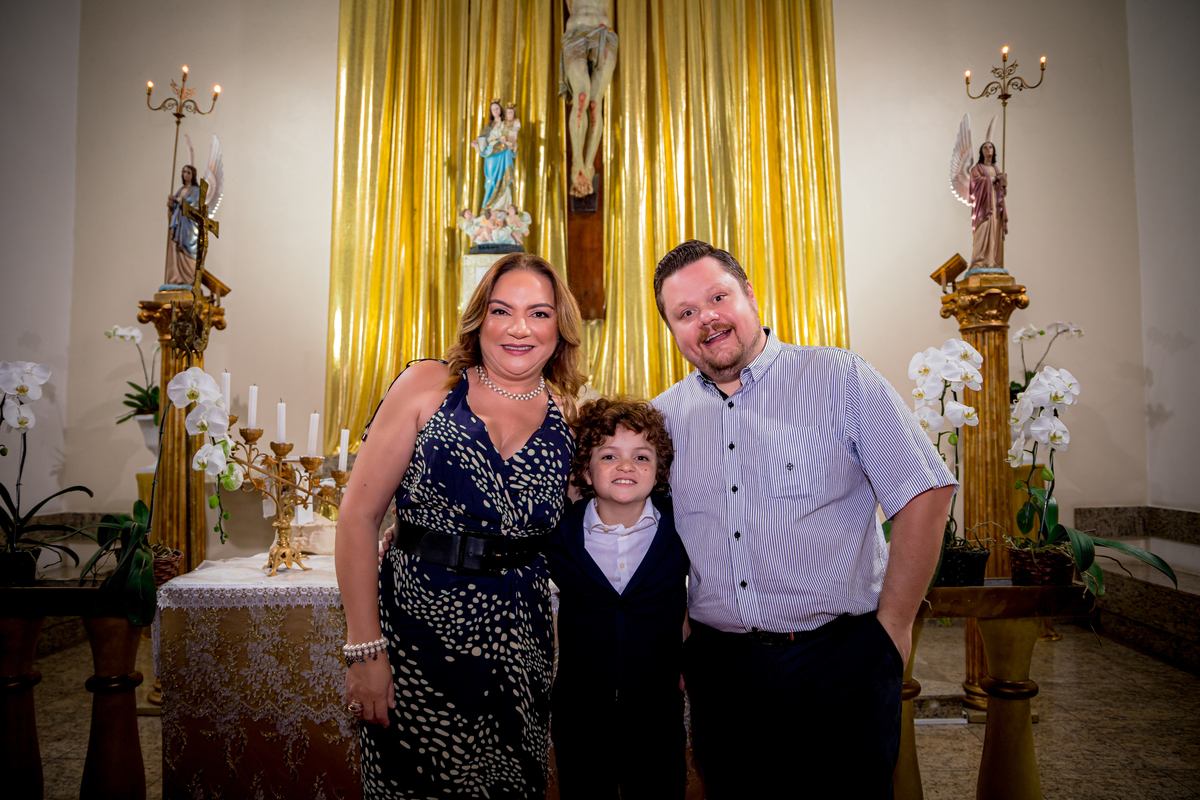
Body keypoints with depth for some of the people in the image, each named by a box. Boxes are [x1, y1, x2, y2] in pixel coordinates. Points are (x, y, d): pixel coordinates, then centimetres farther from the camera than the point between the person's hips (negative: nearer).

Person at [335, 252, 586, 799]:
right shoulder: (429, 386, -6)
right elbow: (359, 515, -8)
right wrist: (364, 648, -12)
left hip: (516, 648, 3)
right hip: (417, 635, -2)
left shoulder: (568, 420, 3)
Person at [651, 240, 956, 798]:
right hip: (721, 664, 3)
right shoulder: (664, 416, 5)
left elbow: (925, 494, -7)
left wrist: (892, 625, -7)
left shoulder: (841, 379, -4)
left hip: (841, 663, -2)